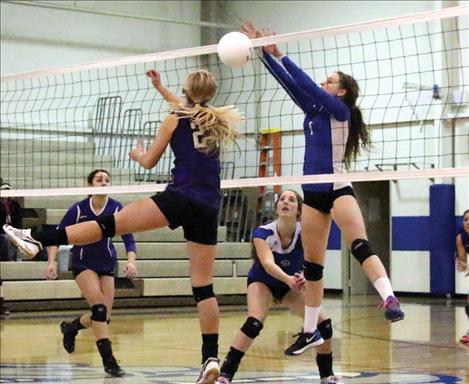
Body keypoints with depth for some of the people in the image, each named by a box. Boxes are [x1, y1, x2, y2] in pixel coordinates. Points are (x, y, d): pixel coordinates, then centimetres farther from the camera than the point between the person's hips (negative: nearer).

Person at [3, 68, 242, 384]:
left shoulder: (173, 120, 6)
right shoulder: (218, 121, 20)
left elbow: (149, 162, 13)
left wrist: (138, 154, 35)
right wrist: (160, 86, 52)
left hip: (180, 198, -4)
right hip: (209, 209, 5)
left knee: (111, 223, -6)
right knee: (204, 286, 3)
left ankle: (39, 239, -17)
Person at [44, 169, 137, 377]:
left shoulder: (116, 208, -14)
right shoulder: (78, 209, -16)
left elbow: (128, 239, -18)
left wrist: (131, 261, -36)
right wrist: (52, 261, -26)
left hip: (107, 264, 3)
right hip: (83, 264, -3)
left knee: (104, 317, 0)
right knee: (99, 307, -23)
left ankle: (70, 327, 32)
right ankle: (108, 360, -22)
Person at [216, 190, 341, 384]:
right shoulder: (263, 233, -27)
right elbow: (268, 264, -42)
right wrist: (288, 279, -60)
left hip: (292, 285, 3)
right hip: (262, 282, -3)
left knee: (324, 323, -11)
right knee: (254, 322, -31)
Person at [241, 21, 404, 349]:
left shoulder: (340, 110, -6)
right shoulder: (313, 111, 13)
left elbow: (306, 84, -15)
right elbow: (290, 82, 10)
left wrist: (279, 55, -14)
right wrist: (263, 51, 6)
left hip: (337, 189, -7)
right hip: (313, 193, 7)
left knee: (360, 244, -28)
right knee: (312, 264, 9)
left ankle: (389, 299, -41)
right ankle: (310, 331, 15)